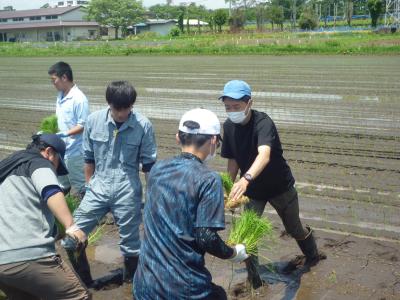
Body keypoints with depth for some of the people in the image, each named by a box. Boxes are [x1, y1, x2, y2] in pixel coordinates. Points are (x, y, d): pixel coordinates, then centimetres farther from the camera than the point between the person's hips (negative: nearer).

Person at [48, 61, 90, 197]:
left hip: (75, 151, -8)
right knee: (60, 186, 20)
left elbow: (83, 125, -19)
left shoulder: (79, 98, -19)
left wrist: (64, 134, -27)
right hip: (61, 149, 8)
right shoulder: (61, 96, 7)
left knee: (80, 188, 3)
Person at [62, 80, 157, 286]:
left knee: (130, 242, 9)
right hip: (98, 189, 3)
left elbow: (148, 164, -1)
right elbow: (89, 157, 8)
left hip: (127, 192, -2)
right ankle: (82, 281, 25)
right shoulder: (93, 120, -5)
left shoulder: (143, 125, -11)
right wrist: (90, 184, 14)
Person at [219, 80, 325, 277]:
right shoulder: (229, 126, -11)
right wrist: (230, 190, -6)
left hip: (279, 186, -4)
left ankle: (312, 256, 47)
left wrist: (246, 179, -67)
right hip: (252, 189, 4)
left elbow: (264, 155, -50)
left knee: (294, 228, 16)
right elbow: (233, 160, -1)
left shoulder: (263, 123, -31)